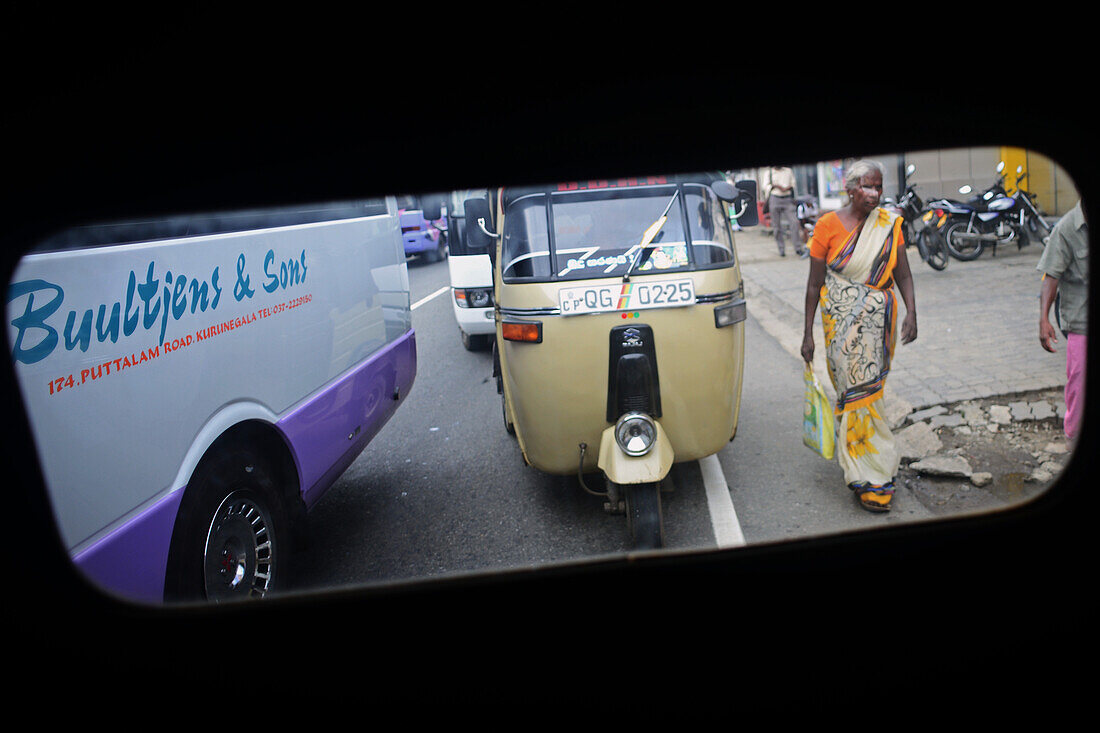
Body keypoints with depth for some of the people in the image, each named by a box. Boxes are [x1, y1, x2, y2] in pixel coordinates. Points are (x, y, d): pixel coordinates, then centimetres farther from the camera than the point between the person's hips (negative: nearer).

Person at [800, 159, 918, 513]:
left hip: (880, 320, 4)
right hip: (842, 321, -3)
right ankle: (869, 480, 5)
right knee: (857, 392, -4)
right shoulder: (828, 225, -5)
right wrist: (808, 333, -3)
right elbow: (814, 283, -2)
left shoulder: (889, 224, 5)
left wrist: (911, 313, -8)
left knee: (870, 390, 9)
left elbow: (903, 274, 7)